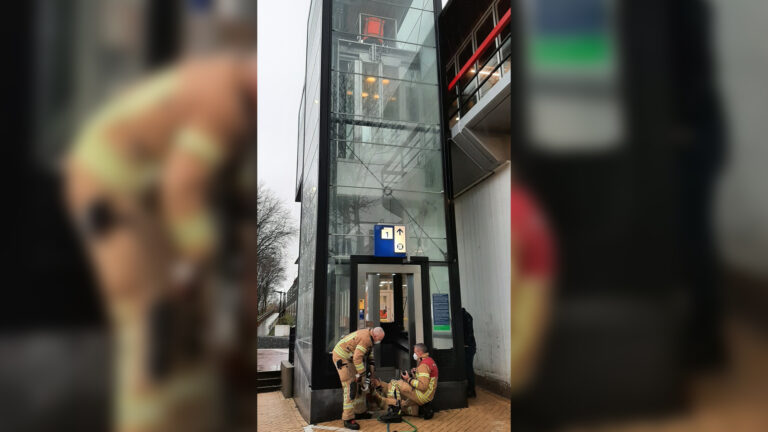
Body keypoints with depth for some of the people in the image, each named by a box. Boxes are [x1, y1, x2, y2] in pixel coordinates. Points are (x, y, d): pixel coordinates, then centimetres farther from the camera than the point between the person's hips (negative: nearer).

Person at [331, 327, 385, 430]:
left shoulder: (369, 334, 3)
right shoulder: (365, 339, -28)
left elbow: (370, 349, 22)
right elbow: (357, 358, -30)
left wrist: (371, 363, 17)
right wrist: (361, 374, -22)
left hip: (349, 358, 10)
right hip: (341, 358, -10)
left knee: (358, 385, 15)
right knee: (350, 387, -12)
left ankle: (360, 411, 26)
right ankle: (348, 419, -8)